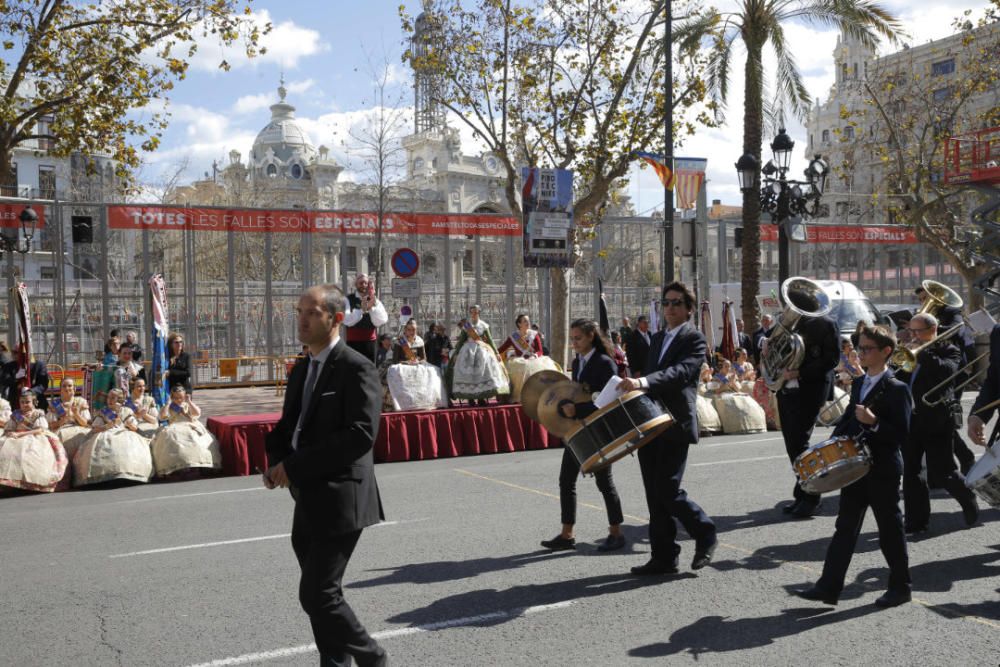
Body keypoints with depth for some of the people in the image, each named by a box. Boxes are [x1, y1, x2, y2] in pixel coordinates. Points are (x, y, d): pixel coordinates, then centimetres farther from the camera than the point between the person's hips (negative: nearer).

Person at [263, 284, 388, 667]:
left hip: (339, 498, -8)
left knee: (318, 595, -8)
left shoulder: (356, 368, -12)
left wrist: (295, 466, -19)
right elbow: (288, 425, 19)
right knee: (320, 593, 15)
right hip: (309, 500, 8)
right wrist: (277, 461, -3)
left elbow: (361, 434, -21)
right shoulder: (301, 370, 14)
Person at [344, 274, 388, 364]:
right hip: (353, 342, -3)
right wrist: (362, 309, -29)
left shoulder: (375, 300, 5)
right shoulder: (348, 300, -2)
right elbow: (347, 320, -16)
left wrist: (373, 306, -22)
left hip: (370, 342, 3)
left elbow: (380, 321, -8)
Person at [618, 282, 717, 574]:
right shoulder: (657, 338, 18)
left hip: (675, 425, -7)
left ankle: (705, 534, 13)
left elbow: (681, 372, -23)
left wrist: (642, 381, -37)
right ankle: (663, 557, 14)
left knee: (668, 490, -11)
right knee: (655, 494, 7)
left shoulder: (695, 339, -5)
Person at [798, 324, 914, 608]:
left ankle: (900, 587, 22)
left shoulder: (896, 389, -12)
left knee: (890, 530, 6)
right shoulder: (858, 384, 11)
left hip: (883, 471, -7)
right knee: (845, 527, 7)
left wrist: (873, 422, -30)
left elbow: (902, 434, -17)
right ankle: (828, 586, 8)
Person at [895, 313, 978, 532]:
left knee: (942, 473, 0)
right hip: (910, 419, 5)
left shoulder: (948, 350, -3)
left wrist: (921, 353, -23)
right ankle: (917, 520, 12)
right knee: (910, 472, 4)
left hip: (936, 421, -5)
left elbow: (948, 370, -24)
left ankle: (969, 501, 28)